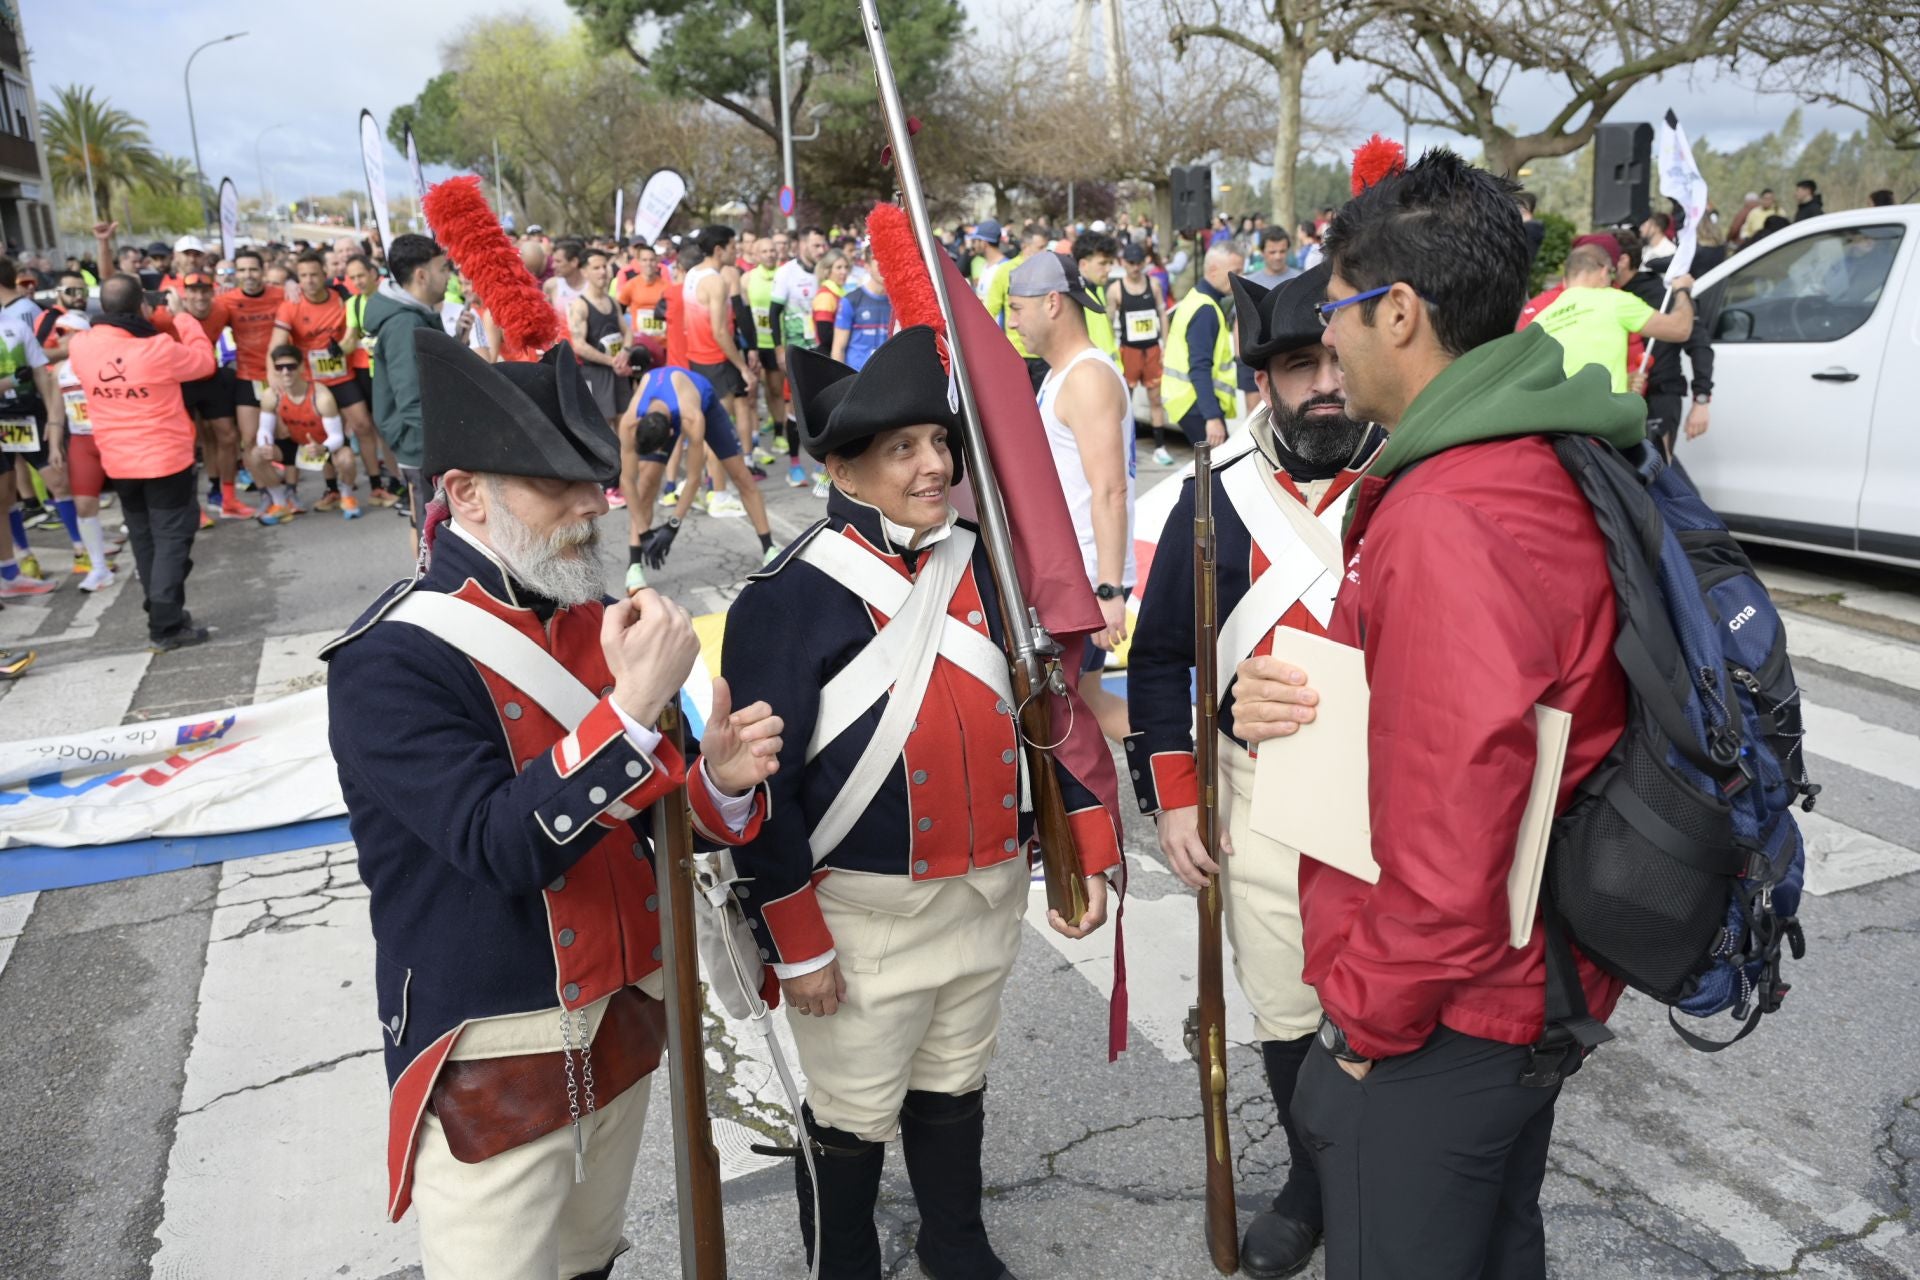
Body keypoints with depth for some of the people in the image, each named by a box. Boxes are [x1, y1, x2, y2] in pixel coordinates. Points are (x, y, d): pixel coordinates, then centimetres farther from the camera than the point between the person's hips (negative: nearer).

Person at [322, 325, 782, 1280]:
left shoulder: (597, 622, 2)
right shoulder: (388, 661, -19)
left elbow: (642, 821, 6)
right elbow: (502, 845, -28)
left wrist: (721, 780, -15)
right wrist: (634, 708, -35)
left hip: (623, 1026, 7)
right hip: (492, 1064, -6)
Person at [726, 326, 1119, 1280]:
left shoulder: (984, 564, 0)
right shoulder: (788, 599, -16)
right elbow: (761, 788, -15)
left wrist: (1086, 852, 2)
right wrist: (794, 944, -12)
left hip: (987, 893, 5)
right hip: (863, 913, -5)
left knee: (954, 1087, 24)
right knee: (854, 1116, 13)